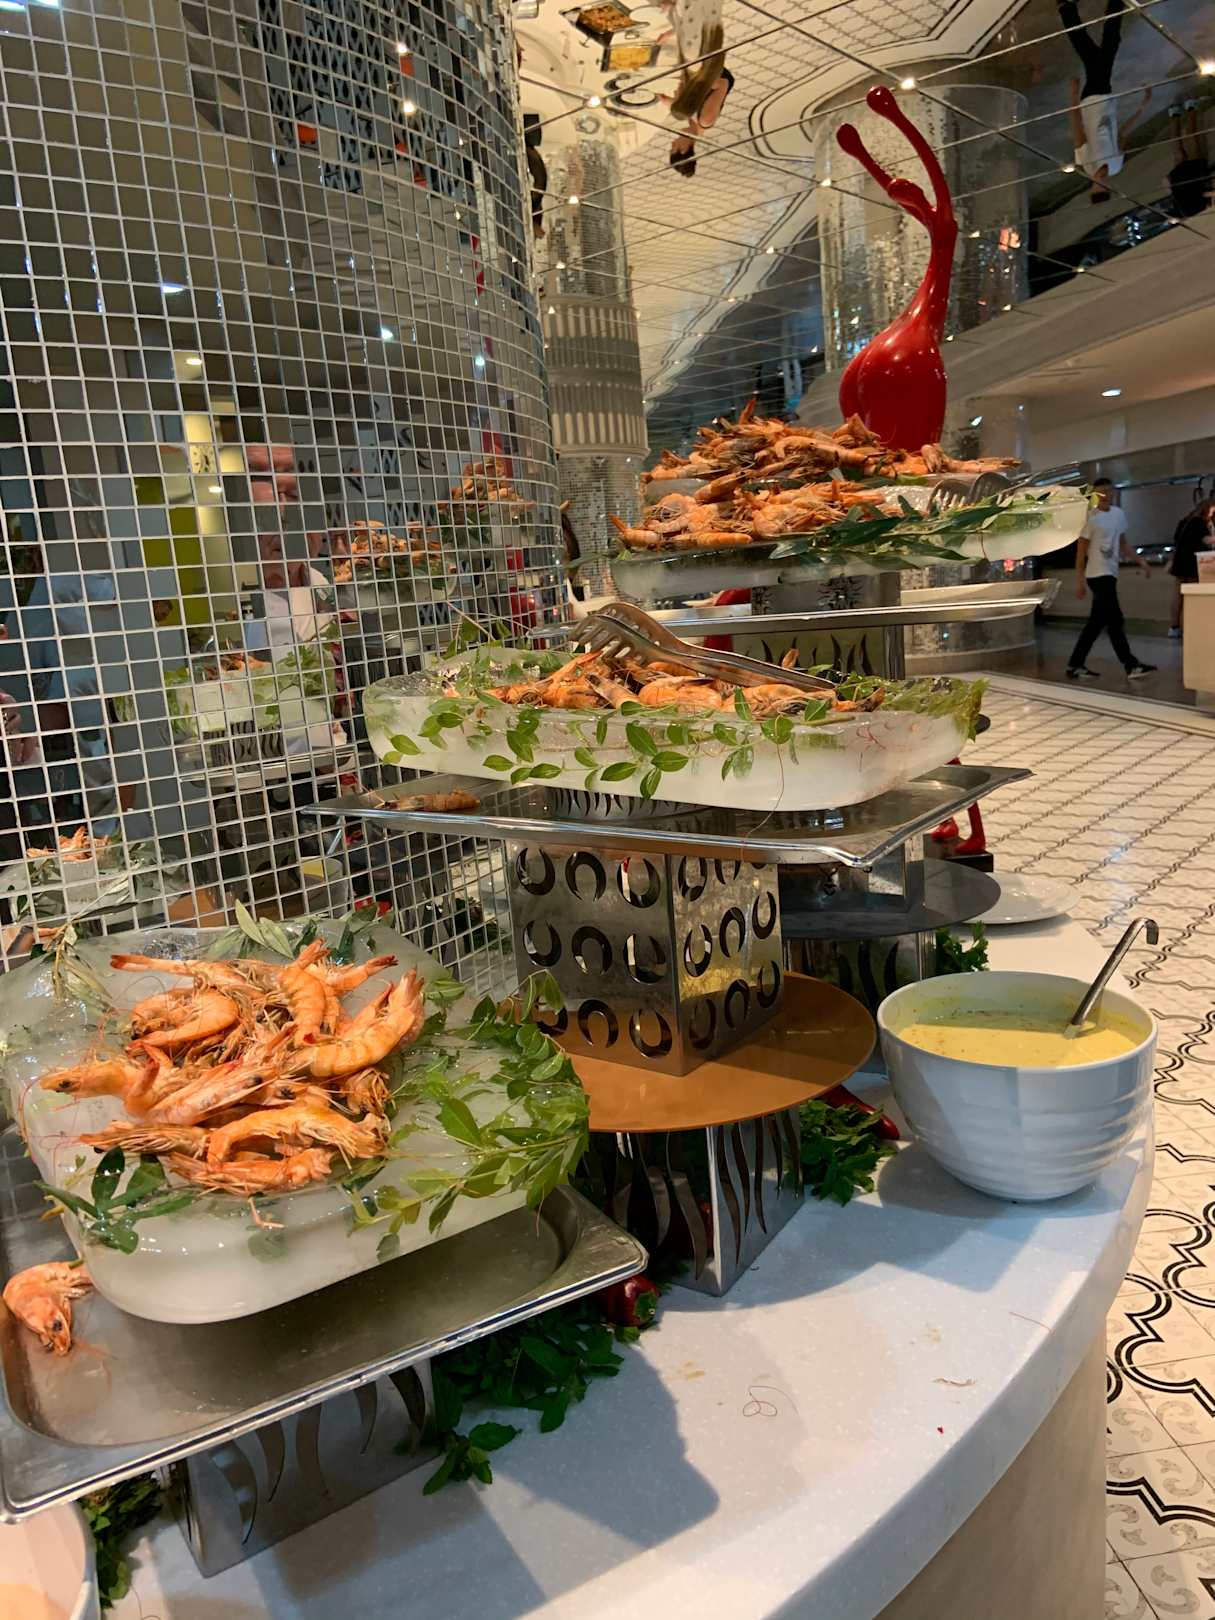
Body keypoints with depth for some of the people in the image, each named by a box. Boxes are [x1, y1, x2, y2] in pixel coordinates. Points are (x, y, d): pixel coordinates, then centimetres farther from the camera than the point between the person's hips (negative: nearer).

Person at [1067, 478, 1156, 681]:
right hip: (1098, 574, -8)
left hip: (1110, 573, 8)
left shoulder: (1119, 513, 12)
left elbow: (1122, 545, 21)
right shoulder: (1091, 518, -9)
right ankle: (1131, 665, -4)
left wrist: (1140, 562, 12)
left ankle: (1075, 665, 13)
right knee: (1114, 620, -8)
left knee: (1097, 622, 8)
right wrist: (1080, 580, -14)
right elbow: (1081, 550, -9)